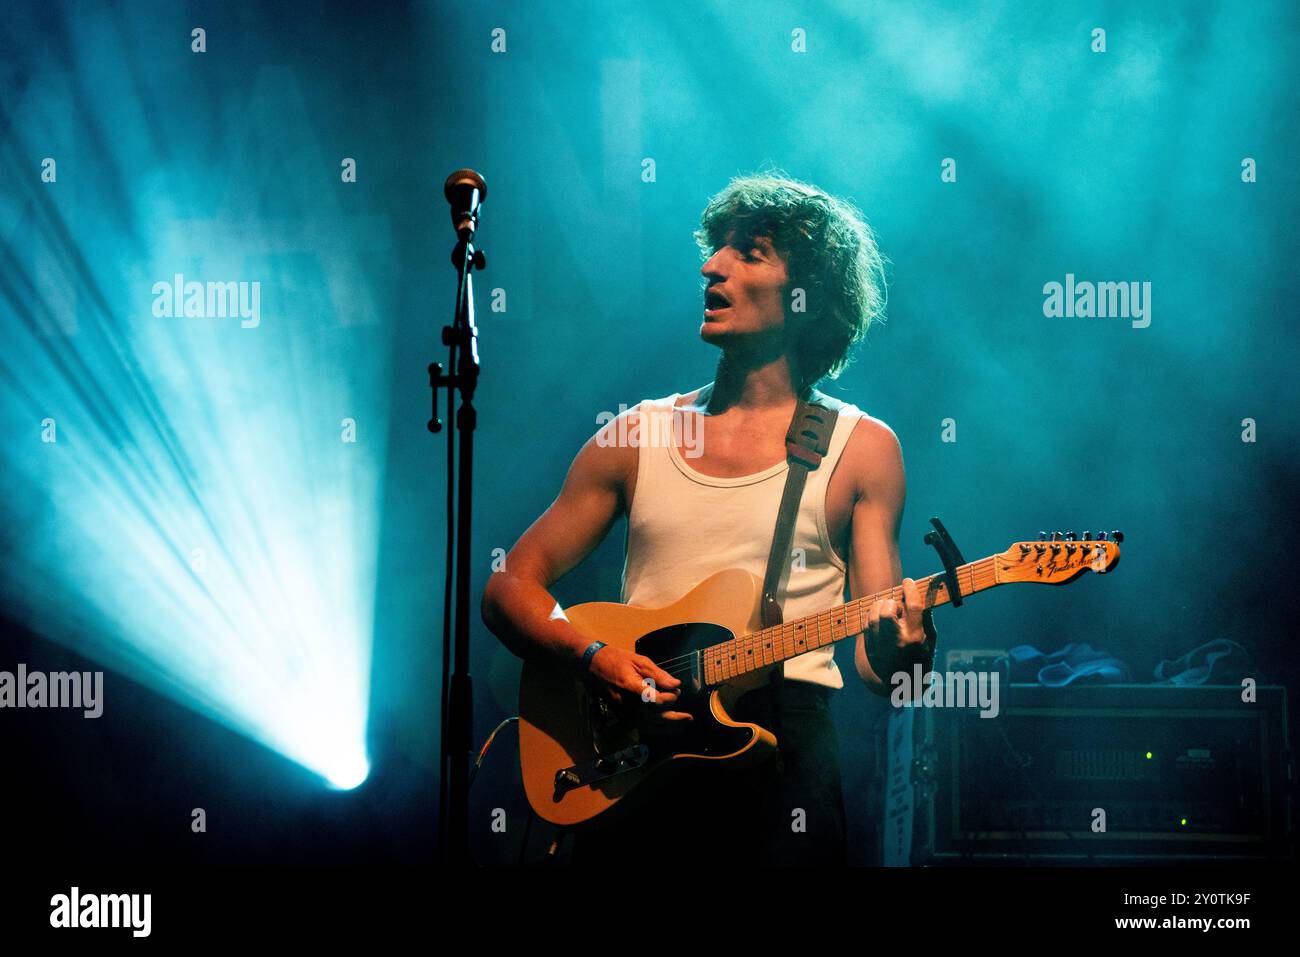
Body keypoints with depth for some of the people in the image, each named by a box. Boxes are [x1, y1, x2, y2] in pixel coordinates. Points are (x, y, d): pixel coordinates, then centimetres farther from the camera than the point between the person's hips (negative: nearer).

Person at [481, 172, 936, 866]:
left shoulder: (861, 448, 7)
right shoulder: (637, 434, 12)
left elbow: (873, 665, 5)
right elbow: (509, 588, 12)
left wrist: (899, 650, -18)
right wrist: (593, 659, -6)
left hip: (782, 742, -1)